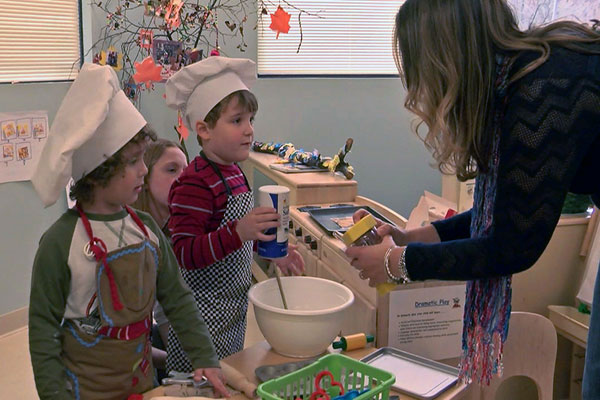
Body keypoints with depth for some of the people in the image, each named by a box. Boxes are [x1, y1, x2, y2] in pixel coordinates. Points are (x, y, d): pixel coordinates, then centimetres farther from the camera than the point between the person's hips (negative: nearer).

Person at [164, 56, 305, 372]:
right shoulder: (195, 183, -21)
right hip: (204, 316, -9)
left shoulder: (233, 173, 8)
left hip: (234, 308, 9)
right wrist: (238, 231, -37)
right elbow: (184, 253, -27)